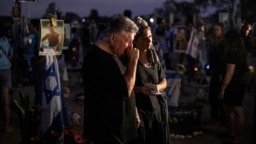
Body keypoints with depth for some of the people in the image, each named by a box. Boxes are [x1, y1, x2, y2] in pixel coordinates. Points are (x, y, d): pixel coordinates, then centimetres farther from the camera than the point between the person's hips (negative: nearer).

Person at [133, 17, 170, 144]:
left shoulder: (153, 56, 8)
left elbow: (164, 82, 12)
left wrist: (157, 87, -9)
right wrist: (140, 89, -23)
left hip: (158, 109, 6)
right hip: (140, 111, -5)